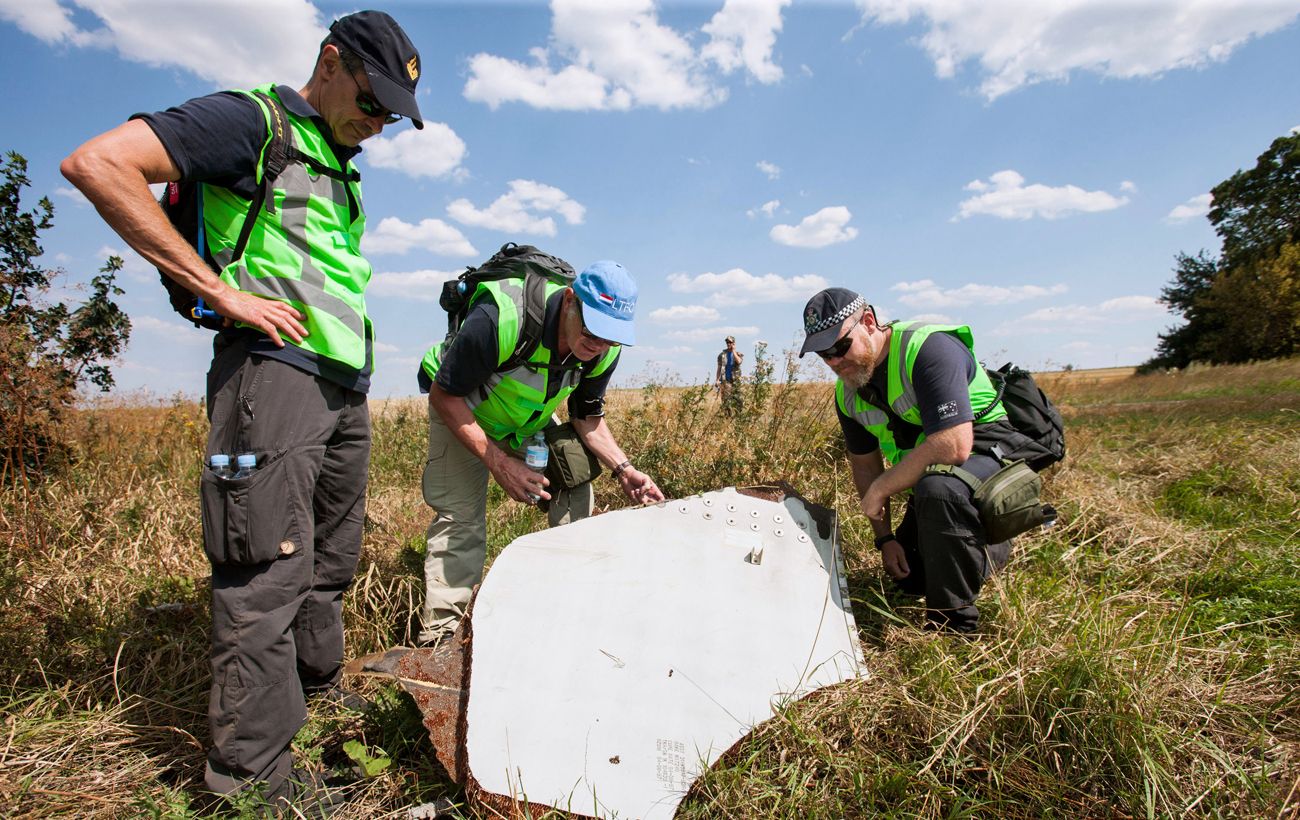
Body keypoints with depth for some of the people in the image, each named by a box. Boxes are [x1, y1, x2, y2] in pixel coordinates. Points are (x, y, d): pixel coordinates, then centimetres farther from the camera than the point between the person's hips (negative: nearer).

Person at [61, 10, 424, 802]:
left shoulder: (340, 167, 24)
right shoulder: (252, 121, -1)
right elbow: (97, 163, -12)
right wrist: (224, 291, -15)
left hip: (344, 385, 9)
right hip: (276, 369, -8)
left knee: (331, 564, 15)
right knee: (269, 573, -7)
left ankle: (320, 696, 31)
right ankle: (253, 776, 3)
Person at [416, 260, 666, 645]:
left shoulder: (604, 350, -22)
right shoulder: (501, 319, -40)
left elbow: (588, 418, -5)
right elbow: (444, 395, -28)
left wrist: (622, 468, -22)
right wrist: (498, 463, -34)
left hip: (531, 419, 5)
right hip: (460, 408, -4)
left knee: (576, 490, -7)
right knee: (460, 515, -15)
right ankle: (437, 636, -4)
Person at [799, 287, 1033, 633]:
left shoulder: (928, 348, -28)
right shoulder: (847, 393, -4)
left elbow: (953, 446, -37)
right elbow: (864, 463, 9)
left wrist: (880, 489, -26)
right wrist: (885, 537, 5)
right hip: (928, 476, 8)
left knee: (937, 490, -40)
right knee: (908, 578, 13)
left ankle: (954, 625, -20)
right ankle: (994, 549, 39)